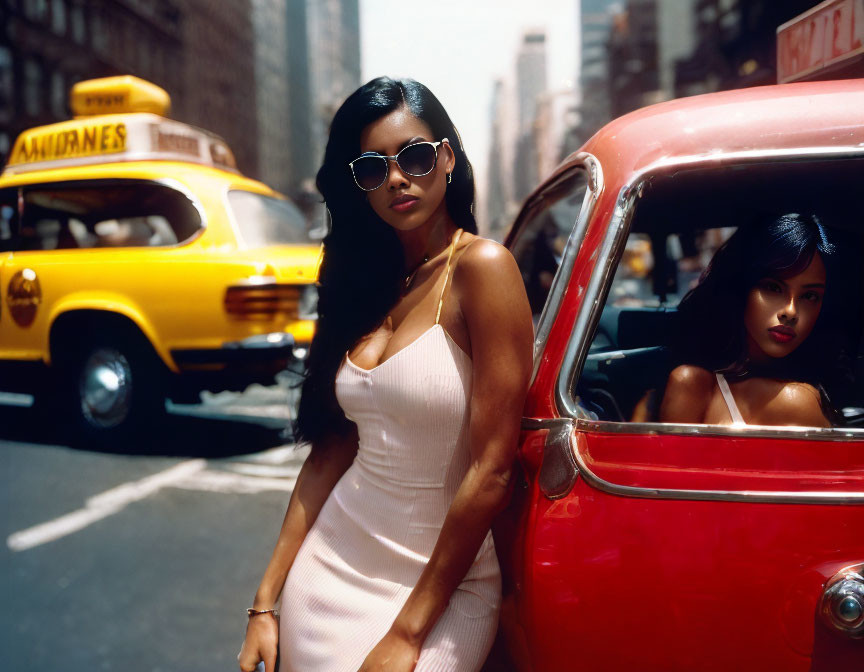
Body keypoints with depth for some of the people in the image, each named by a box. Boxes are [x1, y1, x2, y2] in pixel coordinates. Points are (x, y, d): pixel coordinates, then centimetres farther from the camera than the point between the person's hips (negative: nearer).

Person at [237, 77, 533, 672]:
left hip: (443, 584, -5)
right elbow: (332, 449, 5)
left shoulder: (482, 267, -13)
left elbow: (491, 471, -17)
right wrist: (267, 600, 1)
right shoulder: (367, 285, 6)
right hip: (327, 569, 5)